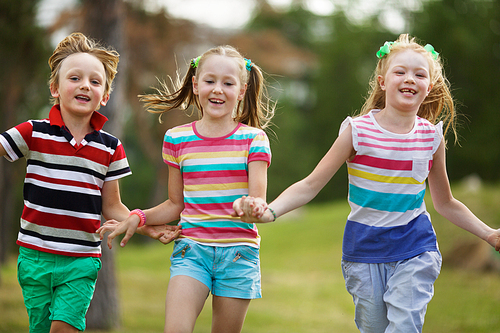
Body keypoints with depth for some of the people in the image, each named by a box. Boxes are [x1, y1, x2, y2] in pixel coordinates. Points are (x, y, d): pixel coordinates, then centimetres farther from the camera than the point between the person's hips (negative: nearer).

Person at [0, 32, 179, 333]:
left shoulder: (110, 148, 4)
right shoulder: (34, 134, -1)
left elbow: (112, 207, 9)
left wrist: (148, 228, -4)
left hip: (82, 259, 0)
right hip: (35, 255, 0)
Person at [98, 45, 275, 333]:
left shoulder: (253, 139, 0)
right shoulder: (177, 139, 6)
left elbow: (258, 202, -8)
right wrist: (138, 218, -1)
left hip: (239, 252, -1)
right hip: (191, 247, 1)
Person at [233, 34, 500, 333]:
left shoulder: (432, 136, 0)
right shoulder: (358, 131, -8)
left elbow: (445, 203, 15)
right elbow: (311, 185, -7)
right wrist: (268, 211, -23)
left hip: (415, 251, 1)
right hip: (365, 249, -1)